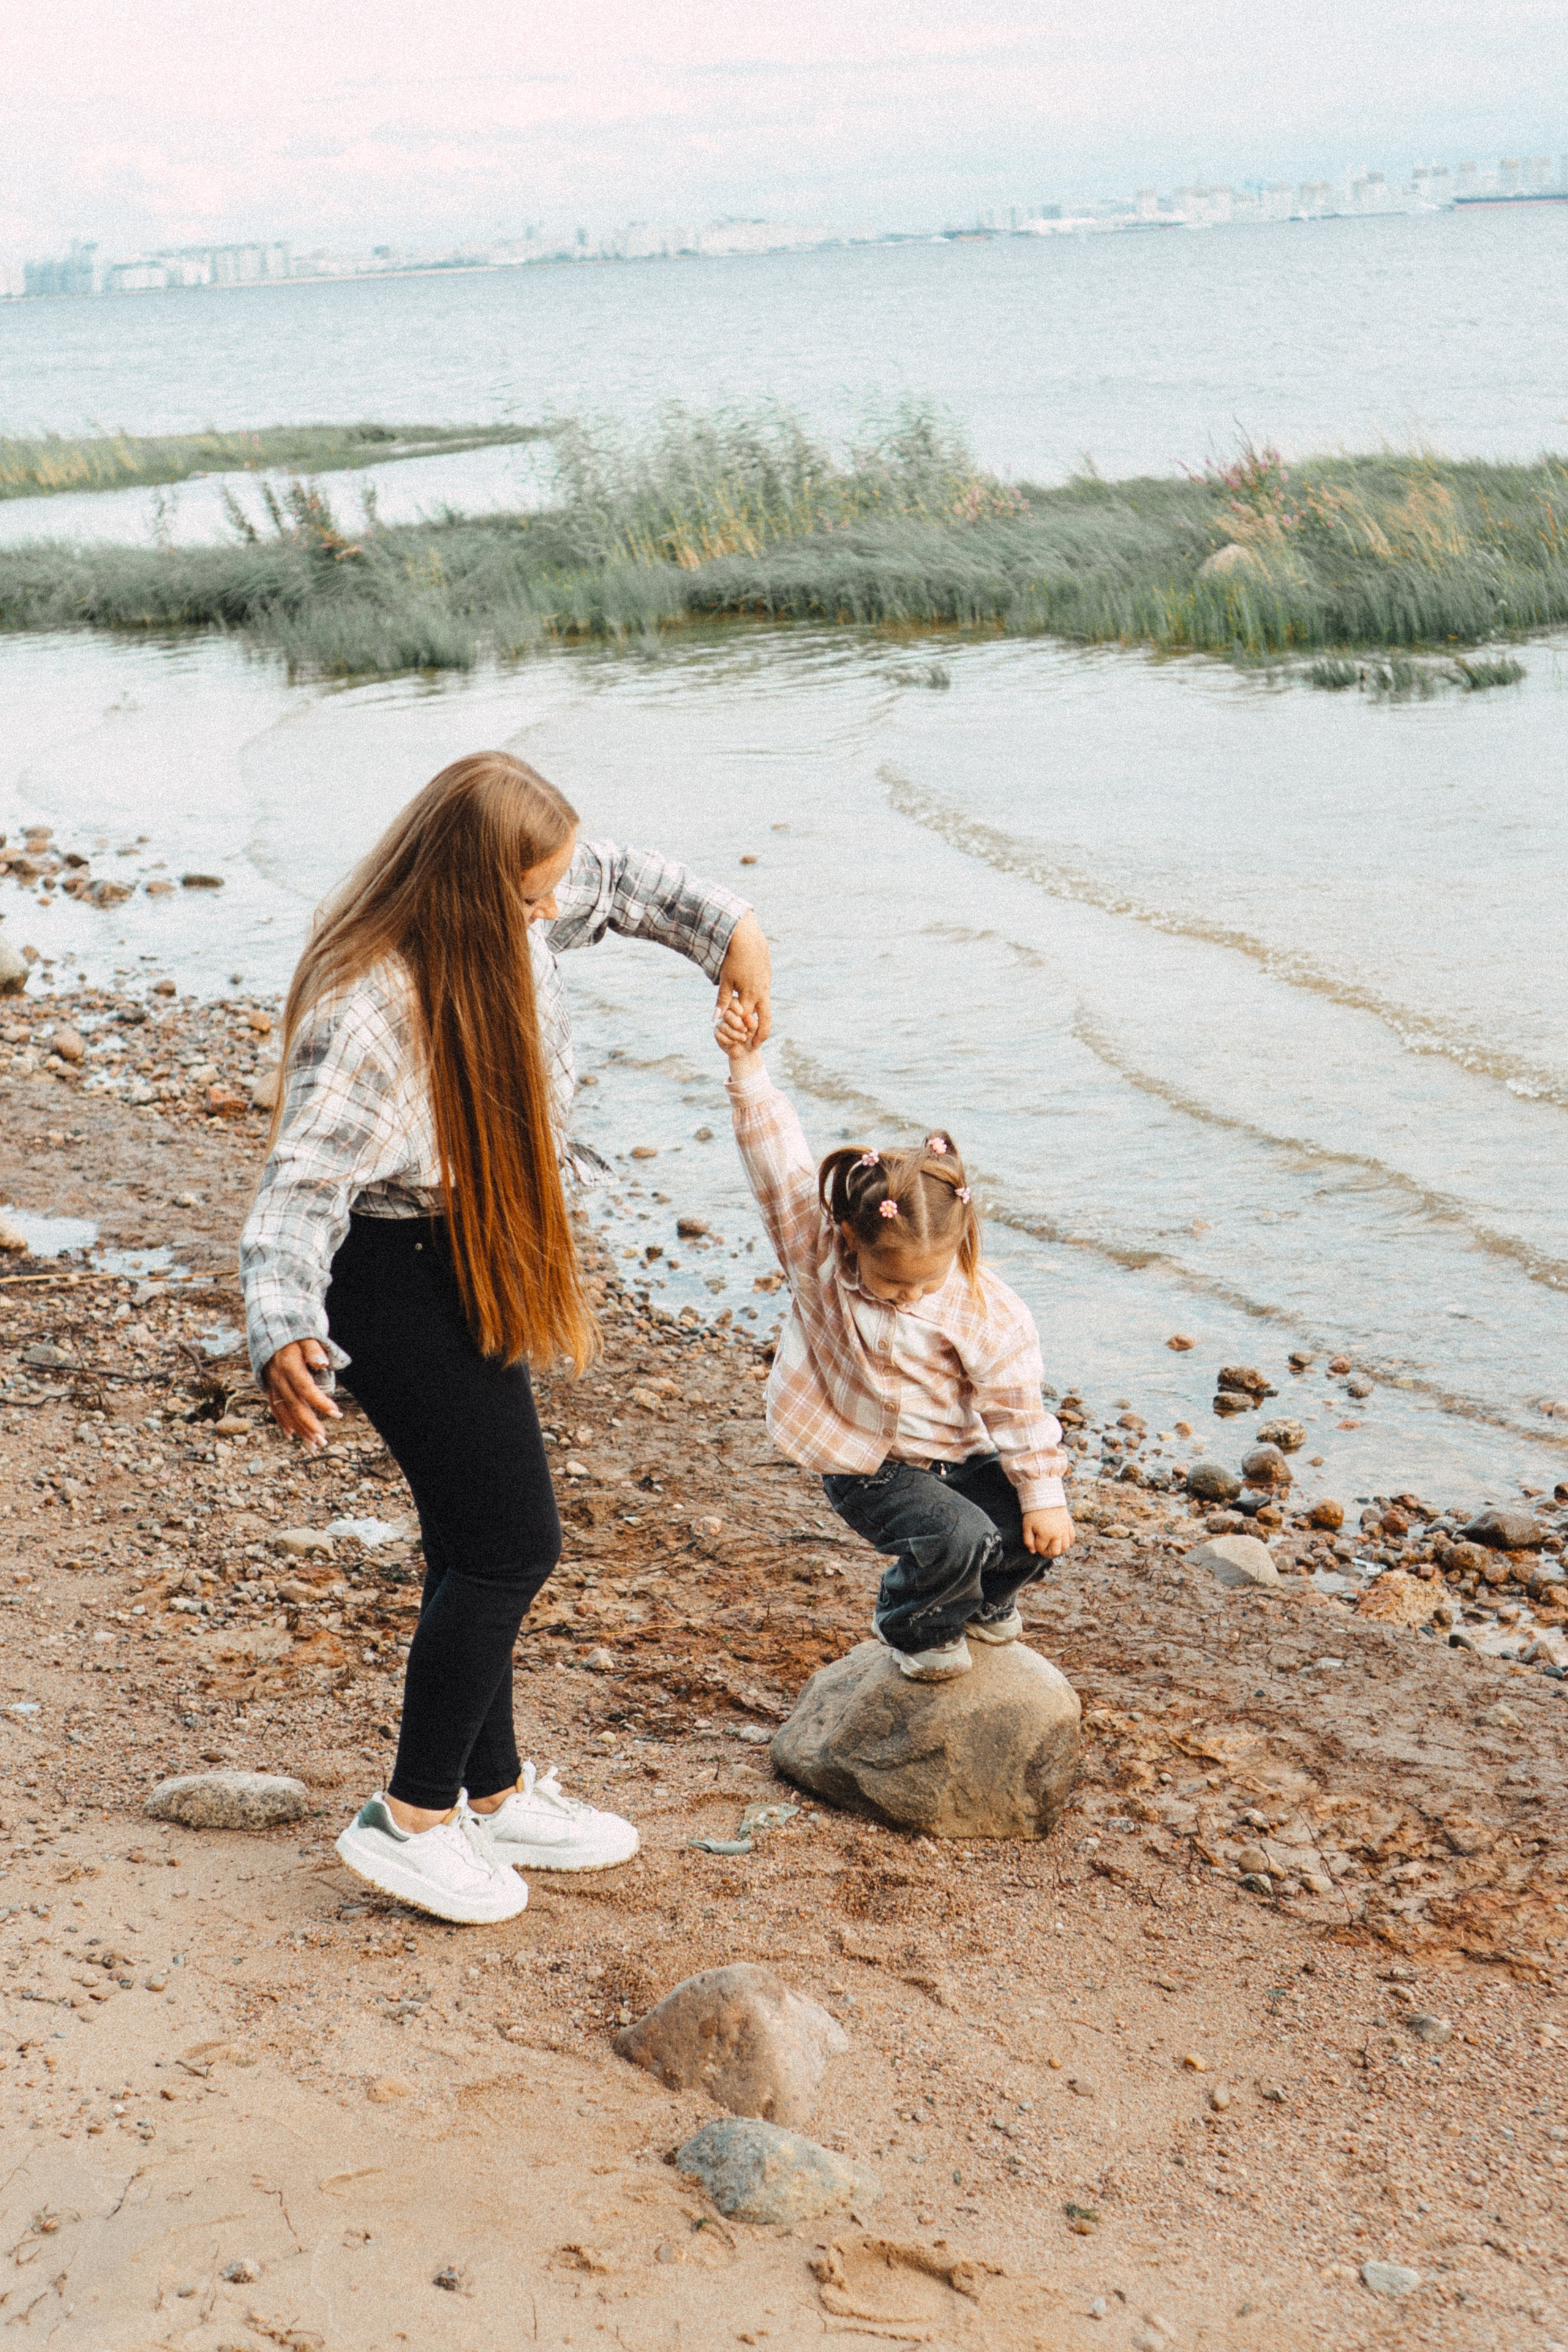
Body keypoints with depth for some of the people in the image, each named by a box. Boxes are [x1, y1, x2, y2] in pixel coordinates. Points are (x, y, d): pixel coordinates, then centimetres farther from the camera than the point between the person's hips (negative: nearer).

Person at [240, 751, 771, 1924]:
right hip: (400, 1283, -9)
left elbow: (620, 879, 15)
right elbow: (301, 1185, -34)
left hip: (470, 1263, 9)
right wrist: (283, 1334, -48)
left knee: (482, 1546, 17)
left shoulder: (507, 920, -6)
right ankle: (411, 1820, 9)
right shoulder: (367, 1011, -31)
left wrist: (730, 930, 8)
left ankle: (493, 1794, 31)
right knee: (510, 1544, -6)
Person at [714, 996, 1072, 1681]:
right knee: (954, 1537, -25)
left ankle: (982, 1604, 24)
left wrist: (1041, 1490, -9)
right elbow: (775, 1157, -22)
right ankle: (917, 1631, 9)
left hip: (959, 1455, 3)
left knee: (1037, 1530, -11)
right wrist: (746, 1066, -30)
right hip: (867, 1468, -3)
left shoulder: (984, 1309, -16)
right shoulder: (816, 1248, -17)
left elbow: (1014, 1402, -9)